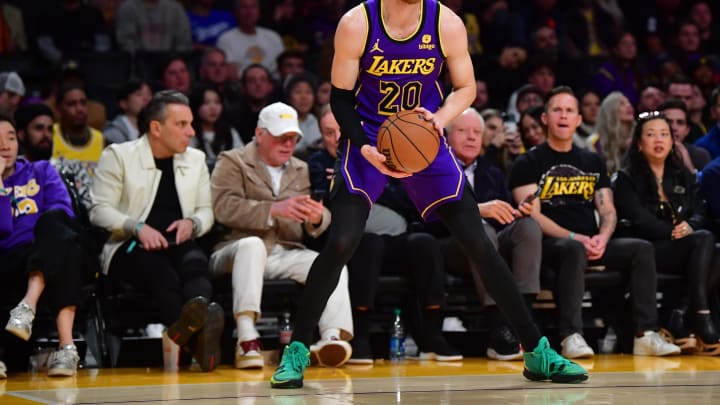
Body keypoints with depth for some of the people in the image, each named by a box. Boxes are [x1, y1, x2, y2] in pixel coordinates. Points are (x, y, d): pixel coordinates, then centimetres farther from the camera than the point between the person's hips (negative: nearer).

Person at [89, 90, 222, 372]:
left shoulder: (196, 159, 21)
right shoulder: (118, 156, 7)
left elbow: (206, 211, 20)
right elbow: (99, 211, -1)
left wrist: (192, 223, -5)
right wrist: (137, 227, -17)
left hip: (179, 244, 4)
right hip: (131, 247, -4)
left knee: (196, 264, -35)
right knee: (163, 273, -39)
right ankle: (197, 338, -66)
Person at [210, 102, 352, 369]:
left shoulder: (301, 170, 23)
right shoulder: (232, 162, 8)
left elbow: (318, 226, 14)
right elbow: (224, 207, -11)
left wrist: (318, 218, -13)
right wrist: (275, 210, -22)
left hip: (287, 255, 4)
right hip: (240, 250, -4)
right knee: (252, 244, -38)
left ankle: (333, 337, -41)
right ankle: (246, 338, -46)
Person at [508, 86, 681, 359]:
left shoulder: (592, 162, 20)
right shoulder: (528, 164, 4)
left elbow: (608, 211, 14)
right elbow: (533, 215, -7)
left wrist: (602, 238, -9)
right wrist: (574, 238, -18)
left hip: (591, 244, 5)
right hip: (550, 244, -5)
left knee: (642, 248, -19)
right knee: (574, 250, -39)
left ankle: (646, 335, -26)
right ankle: (571, 336, -44)